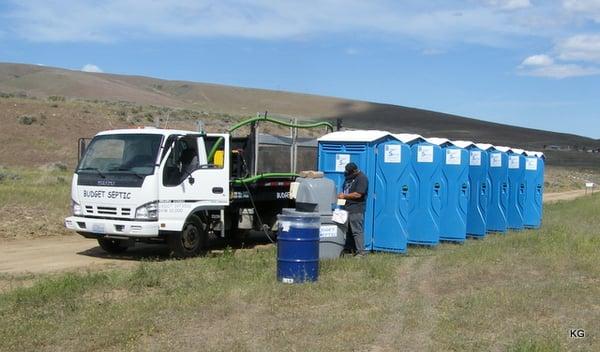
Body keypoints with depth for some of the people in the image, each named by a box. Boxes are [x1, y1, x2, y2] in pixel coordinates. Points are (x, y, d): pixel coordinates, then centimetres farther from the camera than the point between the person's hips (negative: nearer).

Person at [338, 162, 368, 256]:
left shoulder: (362, 178, -12)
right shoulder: (349, 178, 16)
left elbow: (358, 194, -20)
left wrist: (344, 196, -12)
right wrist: (341, 195, 7)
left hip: (356, 210, -9)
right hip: (347, 208, 9)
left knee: (357, 231, -9)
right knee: (346, 230, 11)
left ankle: (361, 251, -7)